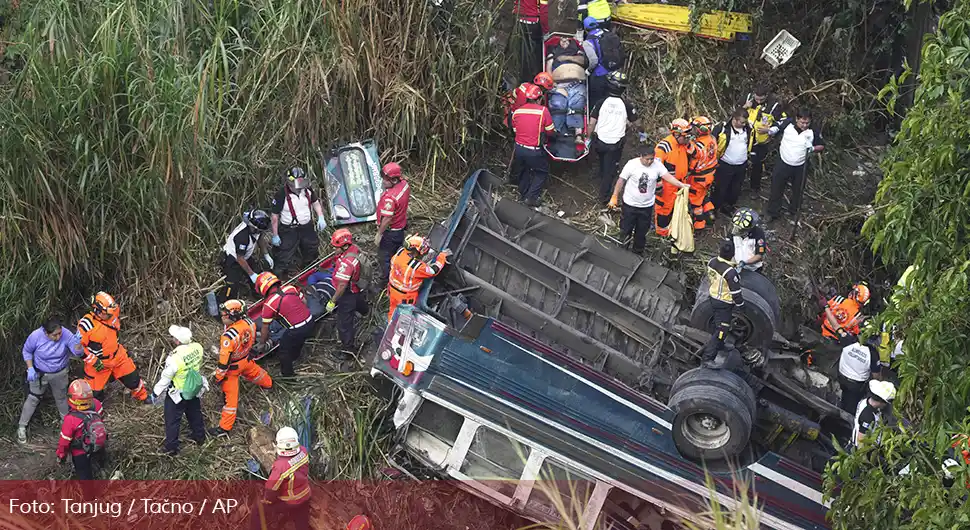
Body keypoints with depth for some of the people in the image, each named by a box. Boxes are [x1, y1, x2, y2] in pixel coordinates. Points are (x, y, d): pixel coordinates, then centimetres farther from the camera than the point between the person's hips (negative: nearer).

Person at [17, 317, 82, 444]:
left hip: (60, 374, 1)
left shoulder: (66, 334, -28)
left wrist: (77, 343, -46)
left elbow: (77, 353, -25)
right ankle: (21, 427, 26)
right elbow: (27, 351, -9)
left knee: (61, 398, 23)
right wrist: (30, 368, -17)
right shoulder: (36, 336, -29)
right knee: (32, 399, 8)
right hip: (39, 374, -1)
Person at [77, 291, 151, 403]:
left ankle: (143, 396, 44)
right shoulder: (87, 324, -29)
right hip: (99, 363, -5)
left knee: (133, 378, 17)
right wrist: (93, 361, -22)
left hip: (118, 356, 5)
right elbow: (79, 346, -21)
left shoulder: (112, 315, -11)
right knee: (96, 392, 5)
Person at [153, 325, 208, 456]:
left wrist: (156, 394, -6)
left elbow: (165, 378, -22)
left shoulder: (175, 358, -37)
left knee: (172, 421, 16)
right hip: (195, 390, 5)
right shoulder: (198, 347, -22)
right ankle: (199, 437, 50)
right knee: (195, 414, 29)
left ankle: (171, 448, 29)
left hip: (177, 394, -5)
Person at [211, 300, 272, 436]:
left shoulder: (229, 336, -40)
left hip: (233, 367, -7)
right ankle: (267, 383, 69)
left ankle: (224, 427, 15)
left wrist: (219, 376, -14)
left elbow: (224, 359, -29)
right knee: (254, 372, 37)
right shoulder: (249, 323, -19)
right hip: (246, 360, 7)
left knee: (231, 395, 4)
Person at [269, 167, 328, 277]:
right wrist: (275, 235, -12)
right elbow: (274, 215, -16)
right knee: (284, 260, -6)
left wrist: (320, 218, -3)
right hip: (289, 230, -6)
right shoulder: (282, 194, -24)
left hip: (307, 228, 6)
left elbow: (316, 203, 12)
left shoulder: (308, 190, -8)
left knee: (312, 254, 26)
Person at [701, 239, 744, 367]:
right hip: (725, 303, -8)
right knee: (721, 330, 2)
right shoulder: (730, 272, -33)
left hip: (714, 297, 8)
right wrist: (740, 303, -5)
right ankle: (707, 357, 2)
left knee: (718, 324, 29)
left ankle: (719, 345, 50)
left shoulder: (712, 262, -12)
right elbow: (736, 292, -23)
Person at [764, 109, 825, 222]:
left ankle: (794, 210, 43)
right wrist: (770, 130, -20)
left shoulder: (813, 132, -15)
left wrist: (813, 148, -23)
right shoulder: (787, 124, -16)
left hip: (800, 167, 0)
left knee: (798, 190, 19)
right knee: (777, 188, 10)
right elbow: (776, 127, 3)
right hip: (783, 163, 0)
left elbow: (822, 145, -3)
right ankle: (773, 212, 27)